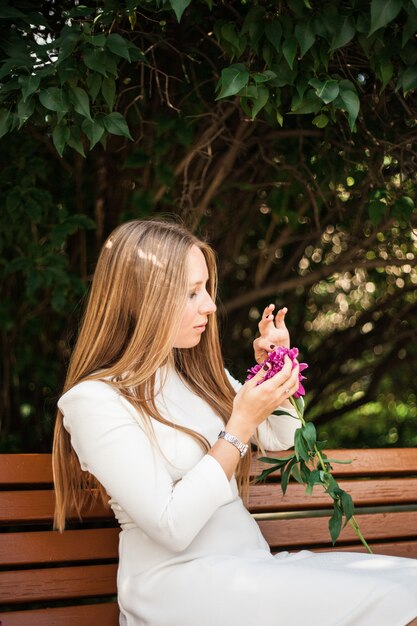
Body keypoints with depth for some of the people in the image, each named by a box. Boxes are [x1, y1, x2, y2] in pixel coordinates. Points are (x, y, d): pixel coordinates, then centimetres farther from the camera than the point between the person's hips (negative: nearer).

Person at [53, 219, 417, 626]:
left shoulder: (198, 372, 13)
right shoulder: (94, 400, -10)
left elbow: (278, 439, 26)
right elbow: (171, 527, -17)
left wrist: (273, 372, 7)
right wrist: (240, 426, -16)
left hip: (252, 563, 8)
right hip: (178, 583, -7)